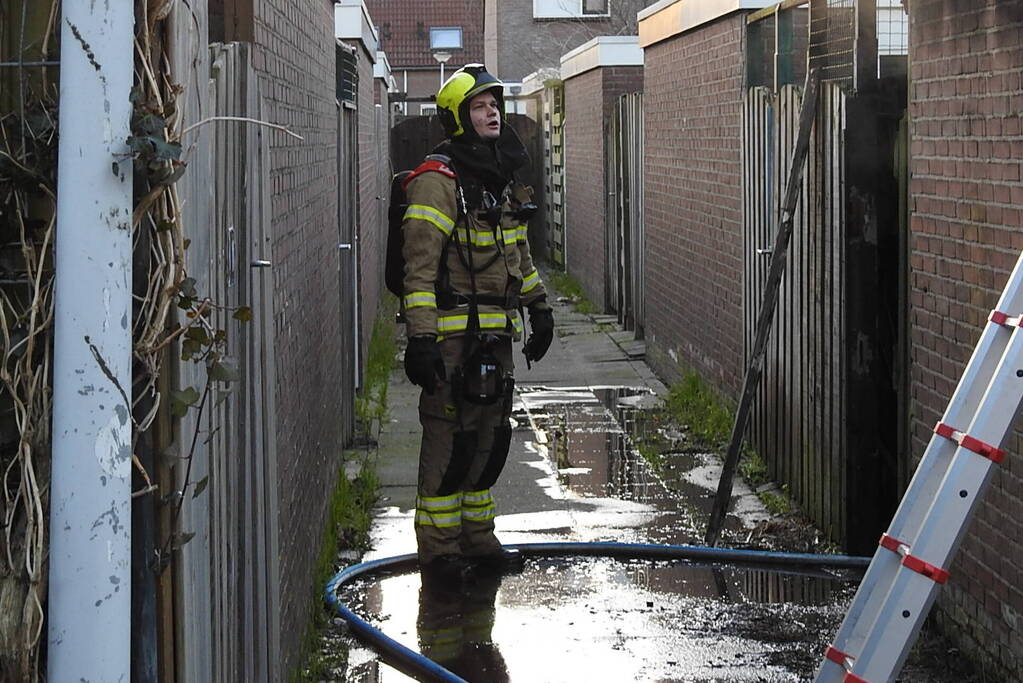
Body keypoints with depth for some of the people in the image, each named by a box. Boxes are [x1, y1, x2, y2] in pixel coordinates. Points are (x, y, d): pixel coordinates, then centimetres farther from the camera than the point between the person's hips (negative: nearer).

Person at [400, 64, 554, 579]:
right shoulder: (438, 180, -12)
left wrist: (538, 306, 24)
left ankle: (476, 537, 24)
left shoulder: (502, 177, 16)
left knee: (491, 435, 13)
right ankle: (438, 547, 3)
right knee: (451, 437, -5)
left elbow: (519, 251, 28)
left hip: (496, 332, 9)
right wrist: (421, 337, -23)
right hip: (454, 332, -9)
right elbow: (420, 264, -18)